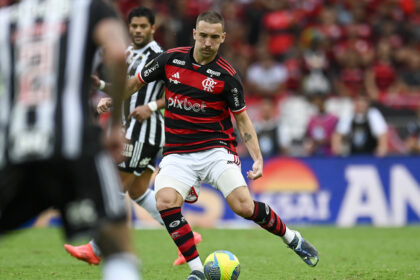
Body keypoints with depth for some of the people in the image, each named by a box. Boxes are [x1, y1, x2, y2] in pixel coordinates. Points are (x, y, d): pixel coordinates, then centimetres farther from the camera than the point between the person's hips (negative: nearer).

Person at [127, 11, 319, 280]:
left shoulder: (227, 75, -6)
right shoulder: (171, 59, -1)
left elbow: (242, 118, 1)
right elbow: (136, 82, 16)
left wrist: (258, 158, -8)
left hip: (216, 149, -2)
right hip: (177, 153, 2)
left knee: (244, 207, -19)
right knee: (166, 202, -25)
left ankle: (292, 238, 11)